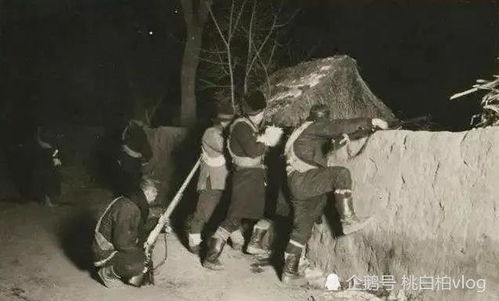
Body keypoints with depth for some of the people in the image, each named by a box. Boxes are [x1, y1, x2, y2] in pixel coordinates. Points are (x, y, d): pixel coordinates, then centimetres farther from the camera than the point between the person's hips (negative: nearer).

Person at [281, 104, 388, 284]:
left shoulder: (304, 131, 28)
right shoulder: (313, 127, 0)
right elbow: (339, 127, -13)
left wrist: (341, 136, 17)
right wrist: (369, 123, -14)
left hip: (300, 187, 10)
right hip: (302, 180, -10)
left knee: (302, 228, 12)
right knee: (341, 174, -24)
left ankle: (289, 272, 16)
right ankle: (348, 220, -29)